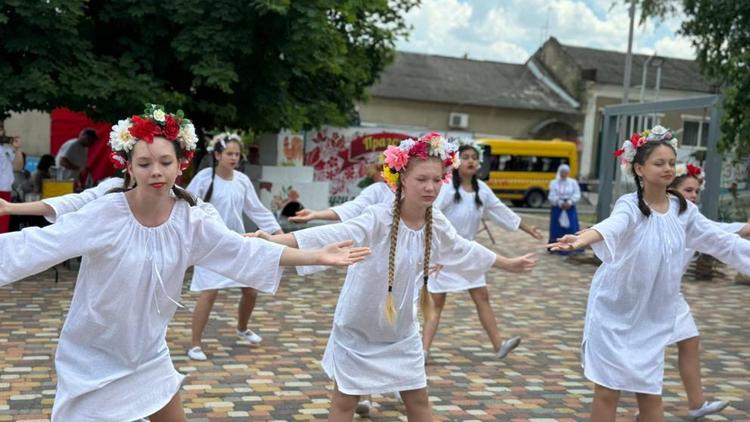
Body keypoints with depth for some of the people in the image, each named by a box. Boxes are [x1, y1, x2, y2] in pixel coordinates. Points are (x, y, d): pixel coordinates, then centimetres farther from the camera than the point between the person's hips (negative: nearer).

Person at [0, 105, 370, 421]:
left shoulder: (192, 219, -10)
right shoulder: (105, 215, -22)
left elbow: (247, 252, -10)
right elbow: (35, 246, -24)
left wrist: (318, 257, -15)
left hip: (148, 355, 4)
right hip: (92, 359, -4)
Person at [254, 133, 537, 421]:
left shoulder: (437, 224, -6)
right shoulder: (378, 219, -26)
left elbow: (464, 250, 12)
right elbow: (334, 235, -37)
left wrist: (509, 264, 26)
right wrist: (273, 241, -50)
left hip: (402, 333, 5)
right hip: (358, 330, -5)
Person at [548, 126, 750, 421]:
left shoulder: (683, 210, 1)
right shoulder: (630, 205, -16)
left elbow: (722, 242, 8)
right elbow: (614, 225, -38)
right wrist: (581, 240, -60)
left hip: (653, 317, 4)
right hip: (615, 312, -4)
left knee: (650, 394, 9)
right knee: (607, 390, 1)